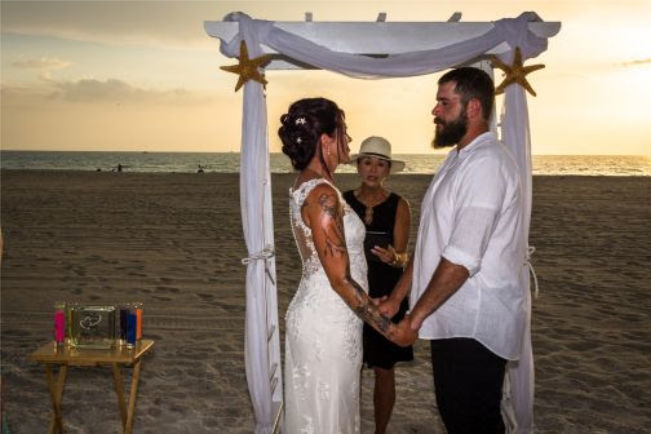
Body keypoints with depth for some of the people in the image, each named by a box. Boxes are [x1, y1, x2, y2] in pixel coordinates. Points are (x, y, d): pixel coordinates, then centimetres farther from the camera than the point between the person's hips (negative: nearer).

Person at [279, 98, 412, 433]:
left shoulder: (305, 186, 8)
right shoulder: (322, 193, -22)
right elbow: (340, 279, -22)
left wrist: (374, 303, 22)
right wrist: (391, 329, -15)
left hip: (316, 315, 9)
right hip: (329, 323, -9)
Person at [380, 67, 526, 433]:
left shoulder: (487, 164, -18)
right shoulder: (458, 161, 13)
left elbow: (462, 259, -24)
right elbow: (430, 242, 15)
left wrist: (416, 316, -15)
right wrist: (397, 298, 12)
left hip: (475, 326, -9)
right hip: (451, 320, 9)